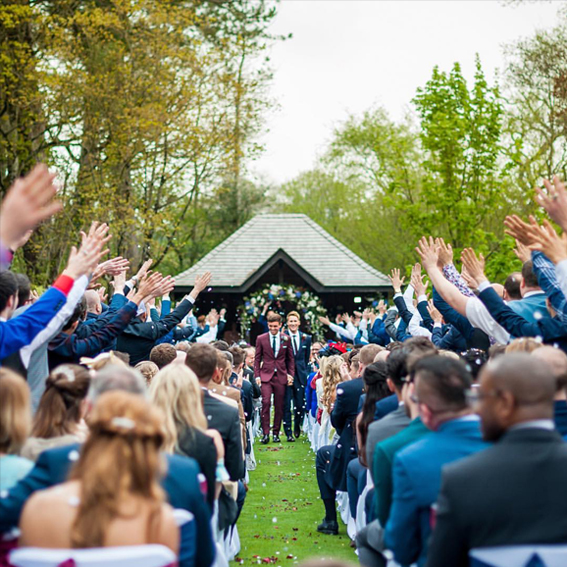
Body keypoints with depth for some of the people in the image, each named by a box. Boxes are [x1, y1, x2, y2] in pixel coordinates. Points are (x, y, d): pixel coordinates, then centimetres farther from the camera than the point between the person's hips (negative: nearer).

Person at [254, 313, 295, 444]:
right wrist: (257, 376, -2)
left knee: (279, 406, 4)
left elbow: (290, 358, 12)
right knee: (266, 402, -16)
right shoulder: (261, 339, 3)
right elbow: (257, 359, 6)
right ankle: (265, 433, -10)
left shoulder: (286, 339, 5)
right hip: (266, 375, -1)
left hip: (281, 376, 1)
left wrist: (291, 374, 3)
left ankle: (276, 433, 14)